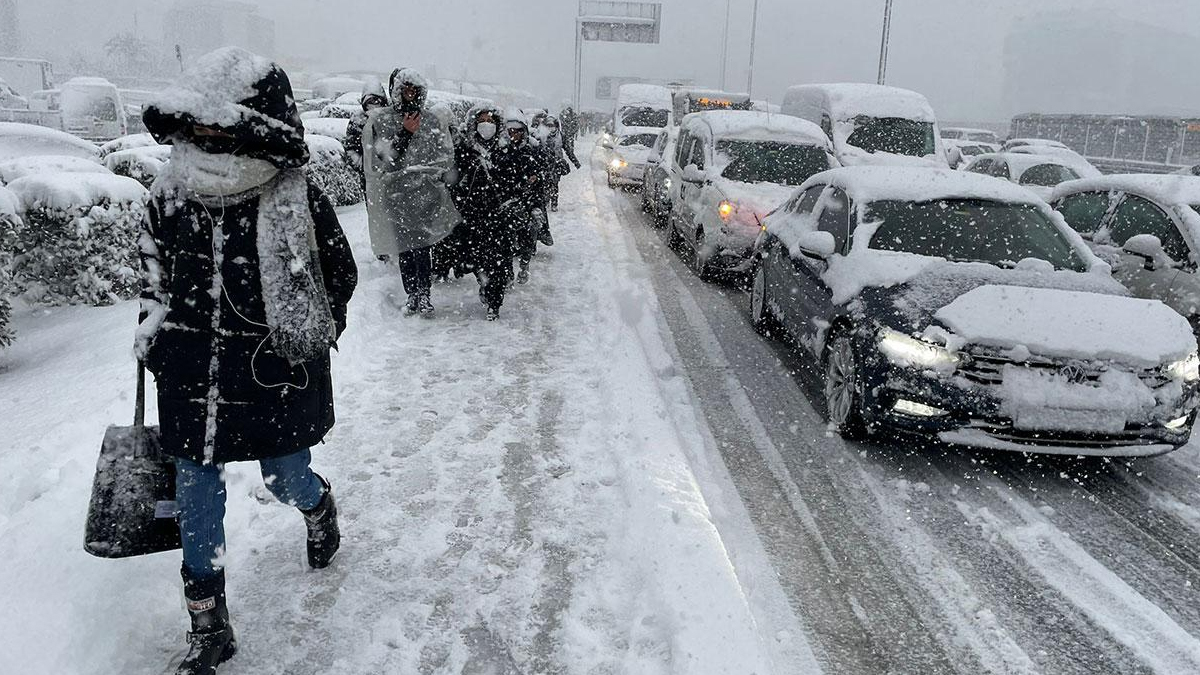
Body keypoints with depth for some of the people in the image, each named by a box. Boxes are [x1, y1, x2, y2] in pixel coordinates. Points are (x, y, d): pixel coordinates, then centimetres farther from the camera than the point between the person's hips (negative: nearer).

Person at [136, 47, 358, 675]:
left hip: (277, 380, -3)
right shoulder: (169, 195, -2)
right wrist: (154, 333, 9)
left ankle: (319, 506, 54)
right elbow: (153, 272, 14)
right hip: (192, 381, 4)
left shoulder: (297, 201, -14)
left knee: (285, 480, 13)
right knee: (195, 495, 9)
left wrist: (297, 339, -5)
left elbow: (339, 275, -2)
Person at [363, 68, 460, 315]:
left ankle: (424, 295, 7)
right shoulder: (380, 121, 2)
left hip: (426, 195, 0)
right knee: (405, 249, 3)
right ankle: (412, 295, 14)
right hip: (396, 195, 0)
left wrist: (413, 168, -5)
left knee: (422, 248, -4)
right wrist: (404, 134, -15)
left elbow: (445, 157, 5)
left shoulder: (434, 121, 6)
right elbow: (381, 159, -7)